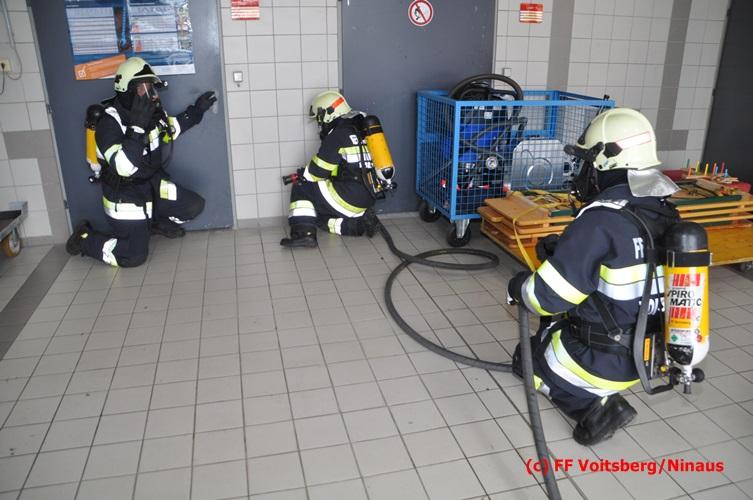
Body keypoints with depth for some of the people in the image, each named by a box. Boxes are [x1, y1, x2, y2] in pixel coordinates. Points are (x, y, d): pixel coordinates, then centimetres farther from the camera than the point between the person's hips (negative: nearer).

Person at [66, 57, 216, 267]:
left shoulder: (152, 109, -4)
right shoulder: (109, 122, -24)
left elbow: (170, 129, 19)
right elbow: (124, 167, -36)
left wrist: (196, 111, 9)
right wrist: (137, 126, -38)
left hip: (153, 184, 7)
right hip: (125, 195, -7)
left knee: (194, 206, -2)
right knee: (134, 257, -7)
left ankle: (156, 222, 26)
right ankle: (84, 237, 18)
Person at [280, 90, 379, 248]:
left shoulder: (337, 135, -11)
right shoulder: (362, 129, 15)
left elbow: (316, 172, -7)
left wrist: (303, 174, 17)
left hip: (349, 198, -8)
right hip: (369, 198, 8)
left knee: (301, 188, 5)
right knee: (318, 213, 22)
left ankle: (303, 233, -9)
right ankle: (360, 218, 4)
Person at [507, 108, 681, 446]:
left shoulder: (601, 221, -27)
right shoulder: (664, 215, -3)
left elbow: (548, 297, -21)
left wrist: (517, 287, 0)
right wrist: (565, 252, 8)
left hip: (602, 362, -8)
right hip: (647, 355, 8)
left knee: (526, 357, 19)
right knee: (555, 325, 28)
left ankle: (595, 405, 0)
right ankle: (602, 395, 15)